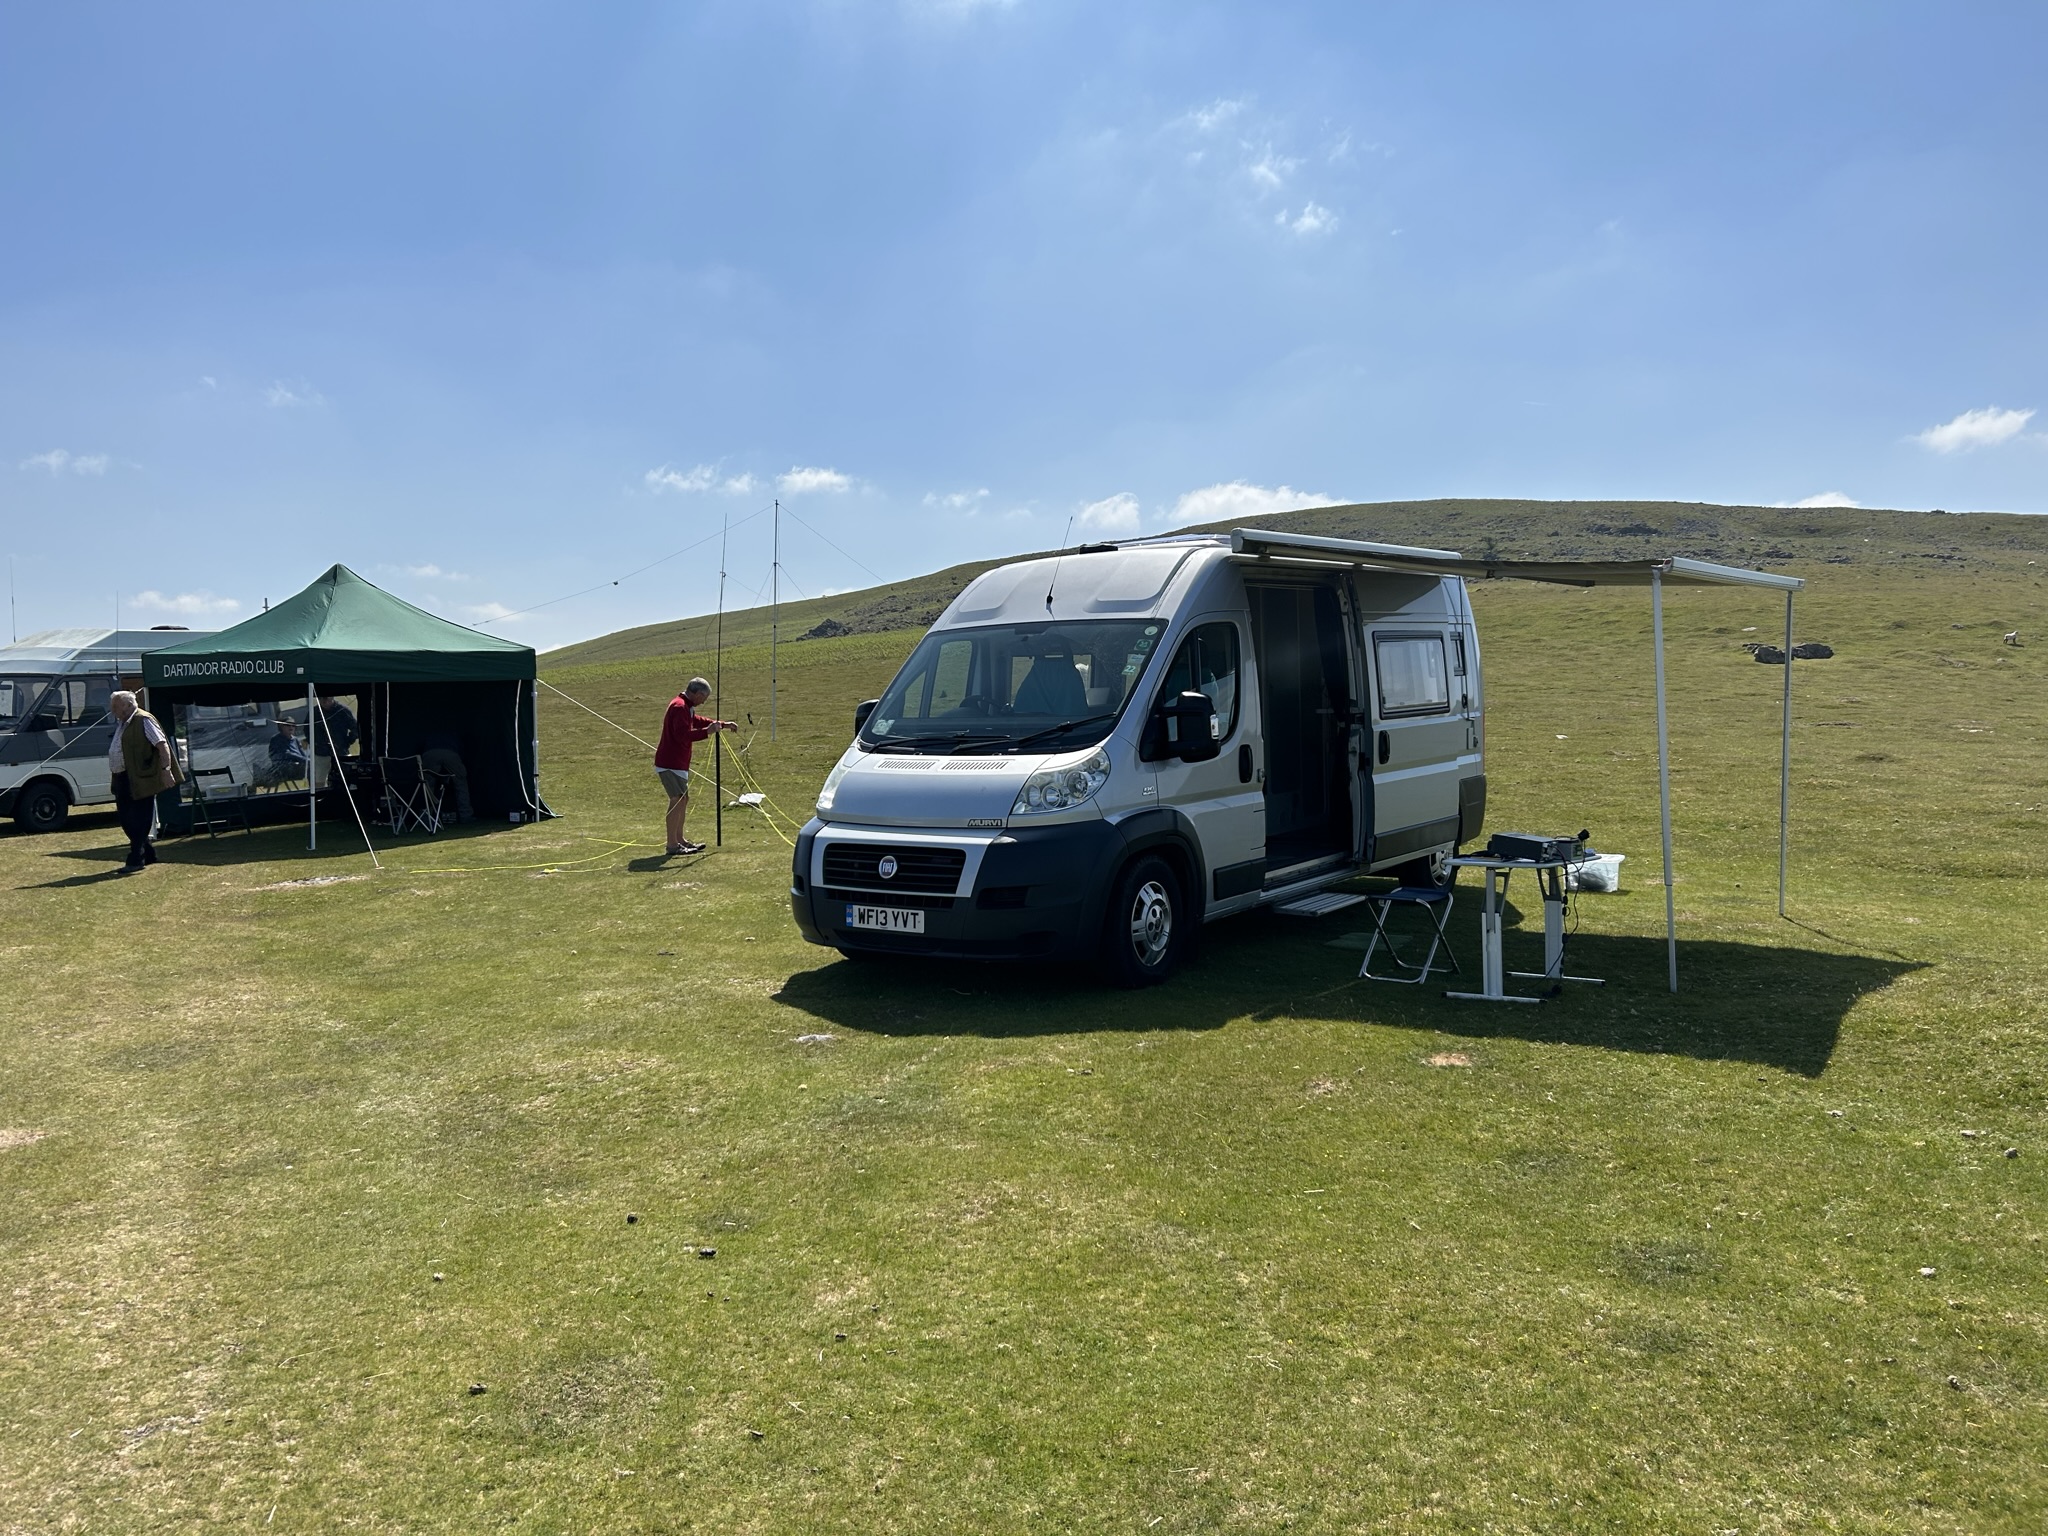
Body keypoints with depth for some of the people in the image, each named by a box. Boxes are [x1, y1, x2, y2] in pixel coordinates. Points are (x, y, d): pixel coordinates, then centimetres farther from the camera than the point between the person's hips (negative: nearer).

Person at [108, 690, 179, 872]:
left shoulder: (144, 721, -10)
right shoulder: (121, 723, 18)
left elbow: (162, 745, -18)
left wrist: (166, 770, -27)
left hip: (141, 779, -10)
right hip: (123, 779, 10)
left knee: (139, 821, -5)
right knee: (126, 820, 13)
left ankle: (136, 860, -2)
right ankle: (148, 854, 23)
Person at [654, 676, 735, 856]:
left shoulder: (686, 707, 16)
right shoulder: (679, 707, -18)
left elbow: (697, 720, 31)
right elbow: (683, 735, -28)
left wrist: (723, 725, 25)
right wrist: (707, 731, -26)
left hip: (677, 762, 11)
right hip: (670, 764, -11)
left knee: (683, 798, 18)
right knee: (678, 799, -12)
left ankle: (679, 839, 27)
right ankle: (672, 844, -11)